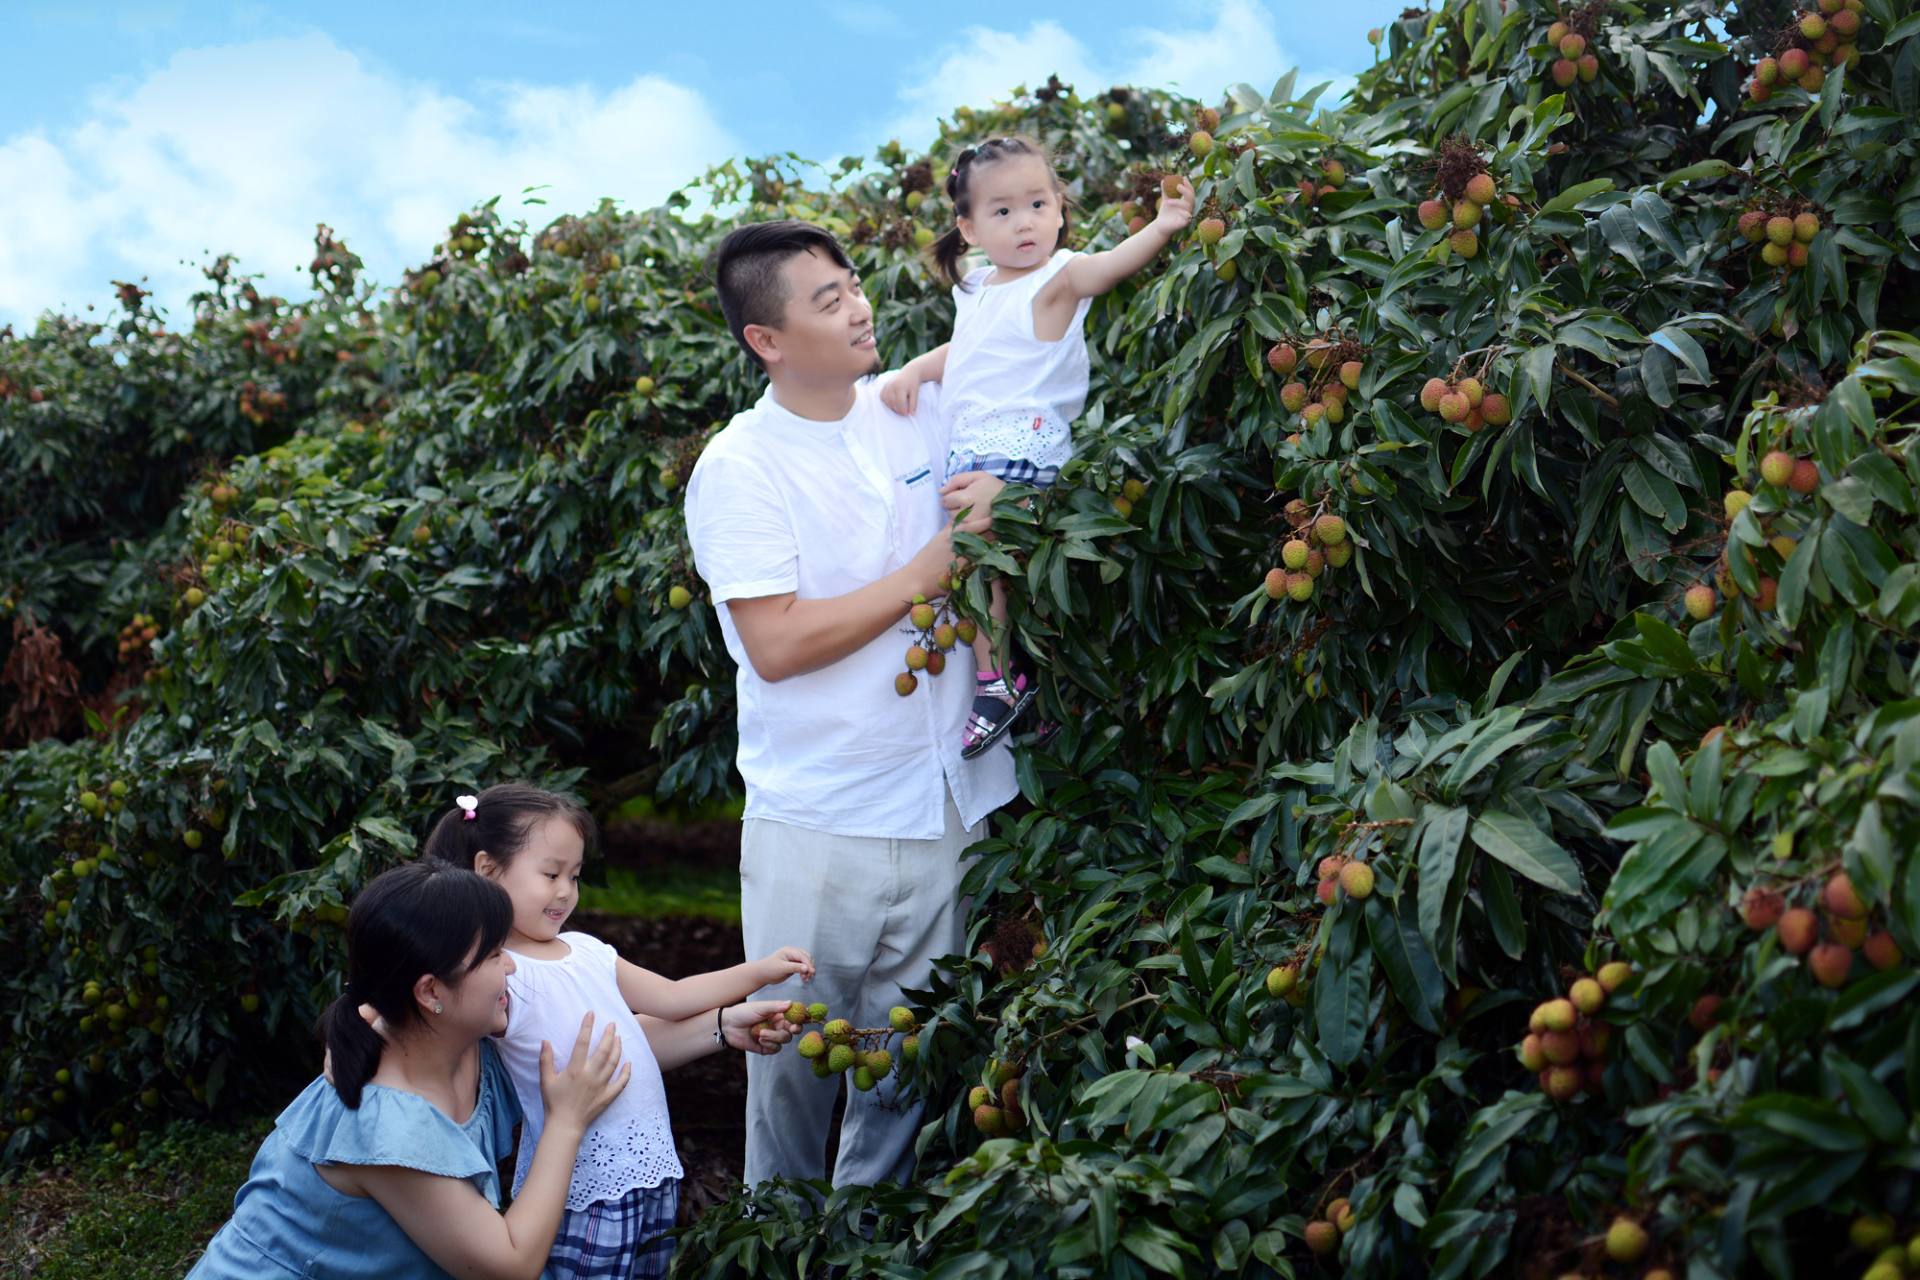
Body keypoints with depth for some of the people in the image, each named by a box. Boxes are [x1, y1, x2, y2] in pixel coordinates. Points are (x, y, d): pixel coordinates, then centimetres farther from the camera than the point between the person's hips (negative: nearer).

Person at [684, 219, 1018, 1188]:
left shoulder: (921, 411, 6)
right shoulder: (738, 468, -9)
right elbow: (777, 644, -18)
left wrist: (994, 512, -6)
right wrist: (924, 574, -14)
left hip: (943, 801, 5)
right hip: (818, 824, -4)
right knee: (796, 1059, 5)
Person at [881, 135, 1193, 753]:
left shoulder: (1058, 278, -7)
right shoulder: (976, 289, 16)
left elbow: (1113, 263, -26)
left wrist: (1162, 226, -43)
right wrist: (913, 371, 8)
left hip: (1020, 441, -9)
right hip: (970, 447, 9)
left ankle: (997, 684, -13)